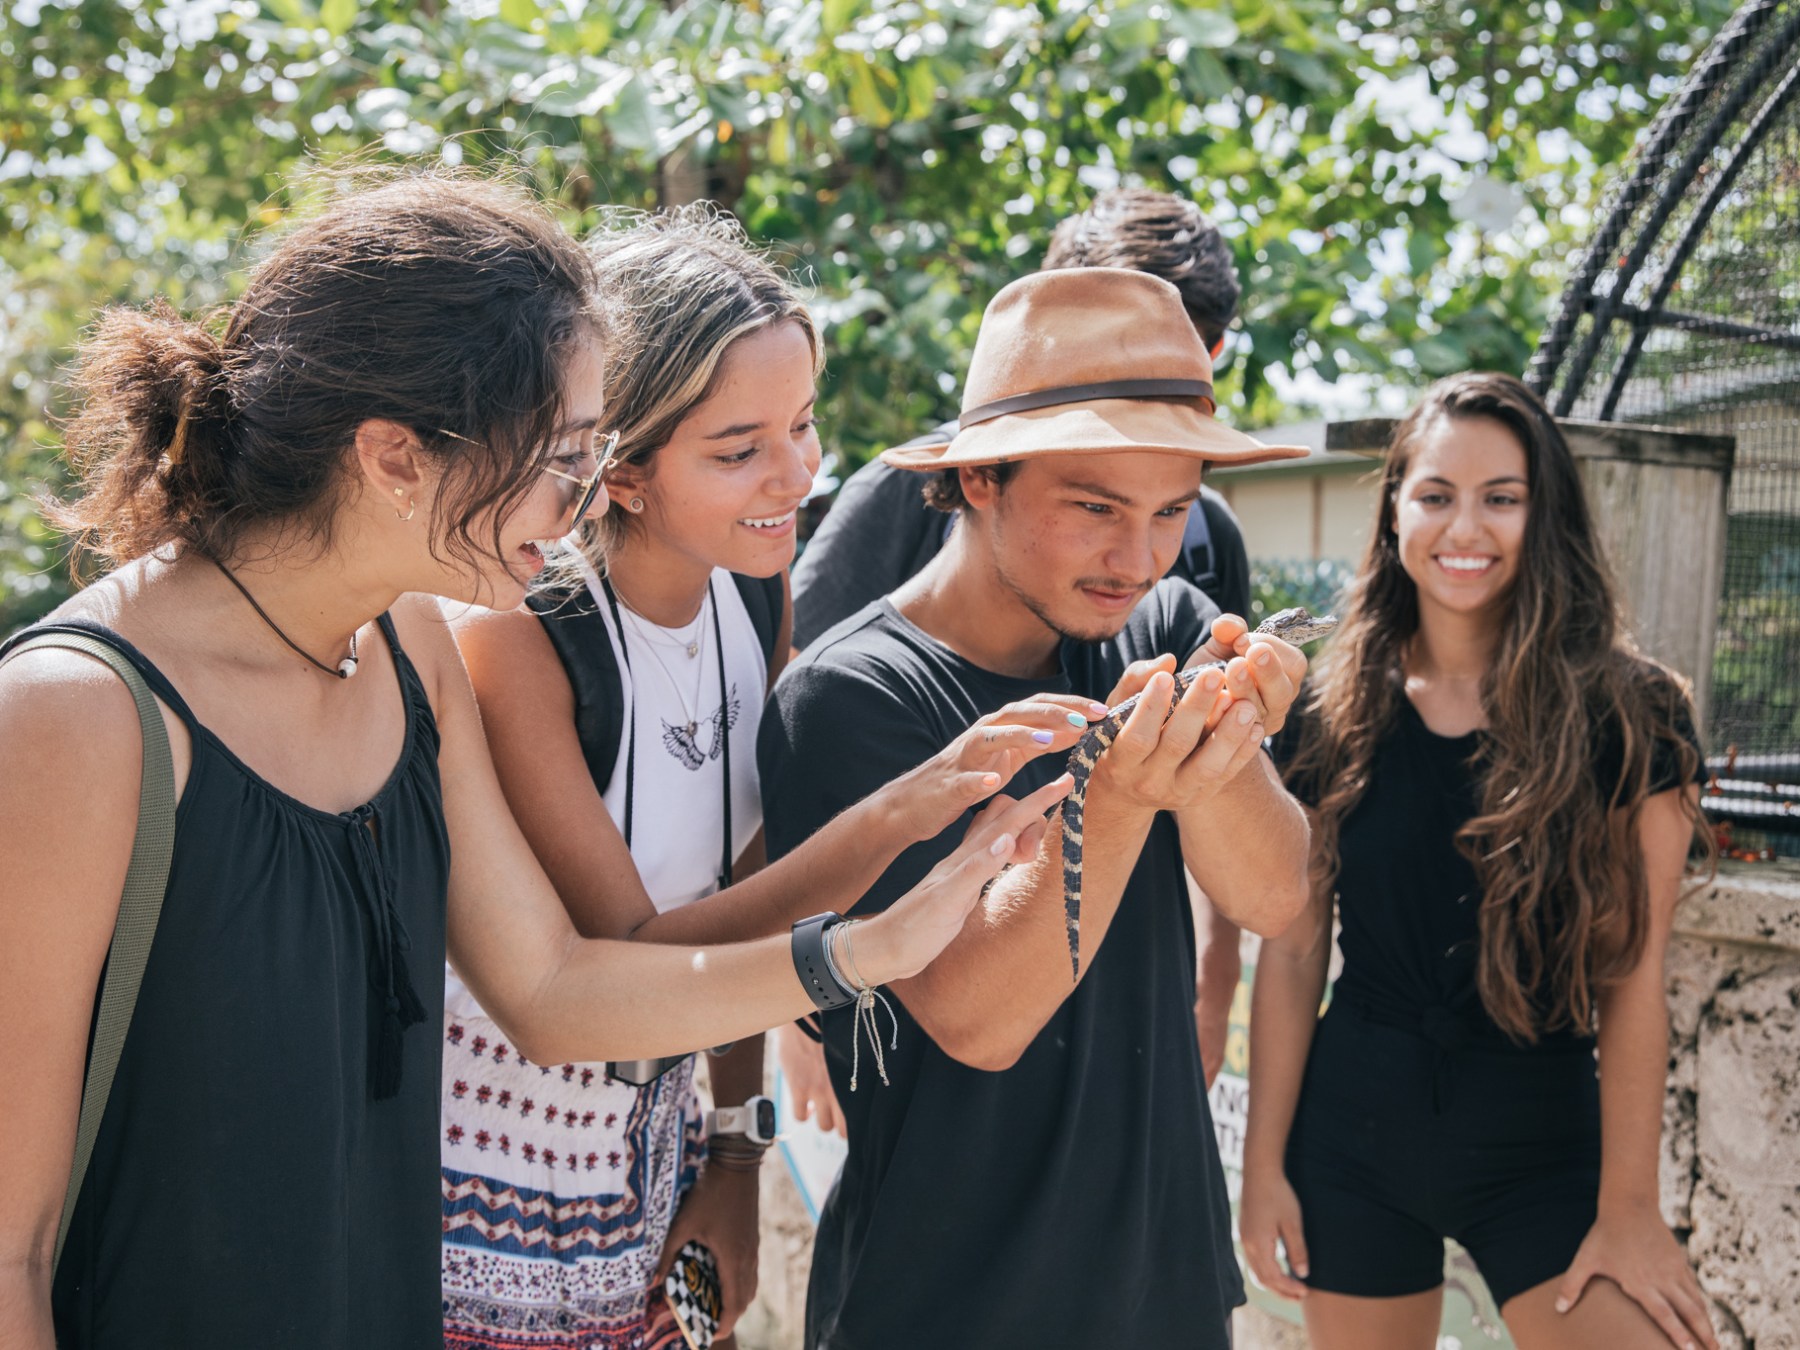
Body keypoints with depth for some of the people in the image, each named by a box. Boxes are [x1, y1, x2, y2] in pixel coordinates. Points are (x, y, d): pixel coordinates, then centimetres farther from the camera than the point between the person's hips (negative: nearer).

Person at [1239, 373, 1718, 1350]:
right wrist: (1264, 1161, 0)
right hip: (1353, 1131, 2)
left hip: (1545, 1145, -1)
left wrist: (1628, 1207, -10)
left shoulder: (1629, 717, -8)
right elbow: (1291, 951, 0)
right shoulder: (1333, 716, -2)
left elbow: (1632, 979, -9)